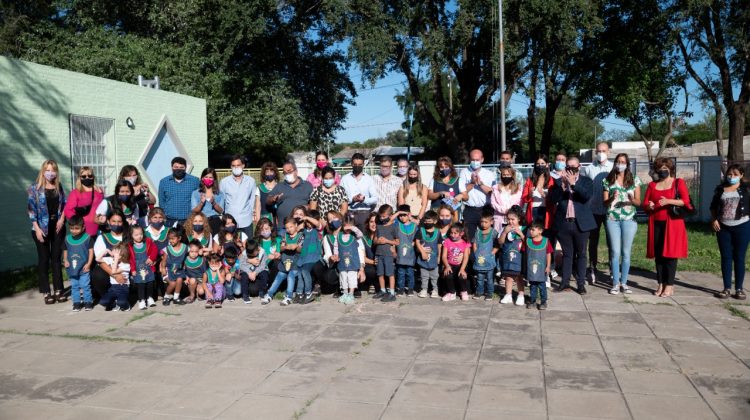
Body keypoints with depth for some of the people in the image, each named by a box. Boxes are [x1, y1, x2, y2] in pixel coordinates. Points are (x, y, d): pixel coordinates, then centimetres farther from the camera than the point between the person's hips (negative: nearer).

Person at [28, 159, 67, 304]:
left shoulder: (59, 187, 7)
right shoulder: (35, 188, -3)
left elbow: (64, 205, 11)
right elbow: (32, 209, -7)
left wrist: (62, 219, -6)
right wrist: (37, 228, -13)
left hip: (57, 227, 3)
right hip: (42, 228, -3)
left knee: (56, 258, 7)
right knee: (44, 259, 3)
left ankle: (59, 290, 12)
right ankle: (46, 292, 8)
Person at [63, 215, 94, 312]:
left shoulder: (87, 238, -8)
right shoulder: (67, 238, 4)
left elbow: (91, 251, -6)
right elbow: (65, 251, 13)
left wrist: (88, 264, -11)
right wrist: (65, 260, -2)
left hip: (83, 267, -4)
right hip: (72, 268, 4)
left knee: (85, 285, -1)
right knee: (74, 286, 11)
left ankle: (88, 301, 10)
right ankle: (76, 302, 19)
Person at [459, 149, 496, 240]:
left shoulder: (489, 174, 7)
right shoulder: (464, 172, 5)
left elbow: (492, 193, -2)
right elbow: (462, 191, -2)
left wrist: (480, 183, -13)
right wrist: (472, 182, -13)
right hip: (470, 210, 0)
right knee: (469, 237, 2)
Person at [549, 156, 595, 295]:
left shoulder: (586, 181, 5)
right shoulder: (559, 182, 8)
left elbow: (587, 196, -13)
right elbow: (552, 199, -3)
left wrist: (573, 184, -18)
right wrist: (562, 186, -16)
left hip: (580, 224, -1)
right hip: (563, 224, 1)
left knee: (581, 254, 6)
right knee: (567, 254, 9)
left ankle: (581, 284, 10)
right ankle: (565, 282, 13)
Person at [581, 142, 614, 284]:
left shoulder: (614, 168, 0)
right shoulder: (588, 169, 1)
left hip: (610, 210, -1)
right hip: (594, 210, 1)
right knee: (593, 241, 10)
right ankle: (592, 269, 20)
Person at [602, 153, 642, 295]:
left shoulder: (635, 180, 7)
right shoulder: (608, 181, 6)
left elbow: (638, 202, 7)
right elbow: (605, 203, 5)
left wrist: (632, 200, -16)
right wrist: (612, 198, -16)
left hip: (629, 219, 1)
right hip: (612, 219, 0)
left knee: (626, 252, 3)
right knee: (615, 252, -3)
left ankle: (624, 282, 12)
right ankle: (615, 283, 2)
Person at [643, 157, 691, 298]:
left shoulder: (678, 183, 5)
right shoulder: (652, 185, 15)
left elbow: (686, 201, -5)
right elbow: (645, 204, 12)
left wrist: (668, 201, -17)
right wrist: (649, 206, -11)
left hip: (672, 223, -4)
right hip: (656, 224, 4)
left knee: (670, 253, -5)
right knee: (658, 254, 4)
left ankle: (670, 285, 0)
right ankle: (661, 284, 10)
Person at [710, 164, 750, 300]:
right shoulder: (720, 188, 8)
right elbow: (713, 206, 14)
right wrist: (713, 219, 0)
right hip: (723, 227, 2)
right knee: (726, 257, 5)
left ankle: (739, 289, 10)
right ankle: (727, 288, 10)